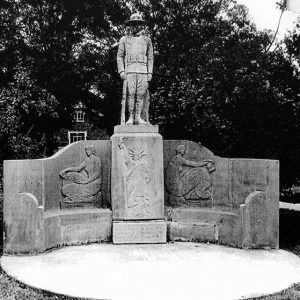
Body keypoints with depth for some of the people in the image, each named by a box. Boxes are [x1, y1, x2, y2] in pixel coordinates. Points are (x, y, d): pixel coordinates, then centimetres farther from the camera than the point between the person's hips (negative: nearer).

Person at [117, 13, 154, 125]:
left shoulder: (147, 40, 16)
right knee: (131, 93, -10)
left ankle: (138, 117, 1)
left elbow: (150, 58, 15)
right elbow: (120, 56, 10)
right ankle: (131, 117, -6)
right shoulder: (124, 39, 13)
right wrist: (121, 71, -2)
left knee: (141, 94, -4)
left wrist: (150, 73, 5)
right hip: (129, 70, -1)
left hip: (143, 70, 1)